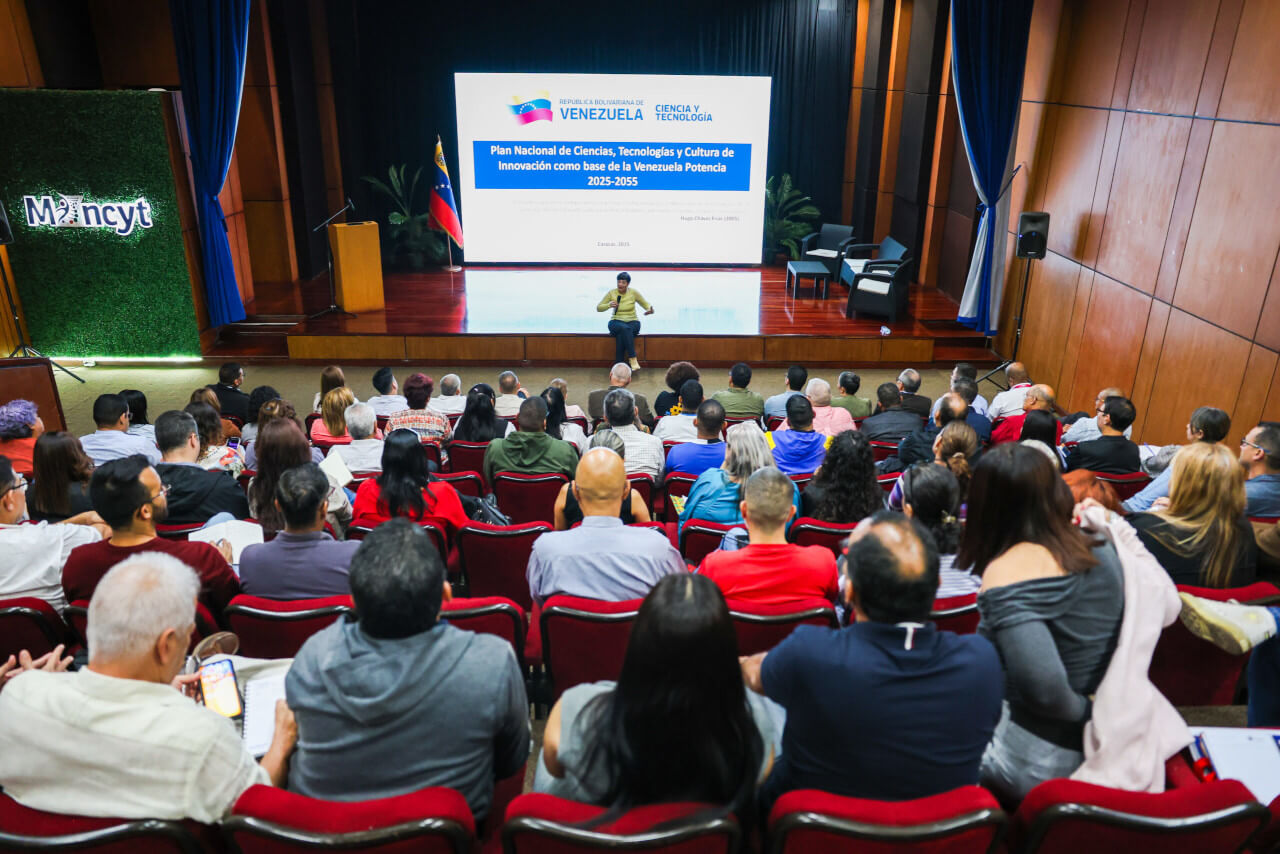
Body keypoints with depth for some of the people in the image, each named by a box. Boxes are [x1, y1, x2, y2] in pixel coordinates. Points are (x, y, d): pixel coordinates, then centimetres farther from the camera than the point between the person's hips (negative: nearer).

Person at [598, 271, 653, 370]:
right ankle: (632, 359, -37)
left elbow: (646, 304, 5)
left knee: (621, 335, -36)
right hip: (616, 322, 0)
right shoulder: (612, 293, 0)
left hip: (633, 322, 0)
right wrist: (609, 305, -16)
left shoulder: (633, 292, -1)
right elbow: (598, 308, 4)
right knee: (624, 328, -38)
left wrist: (649, 309, -19)